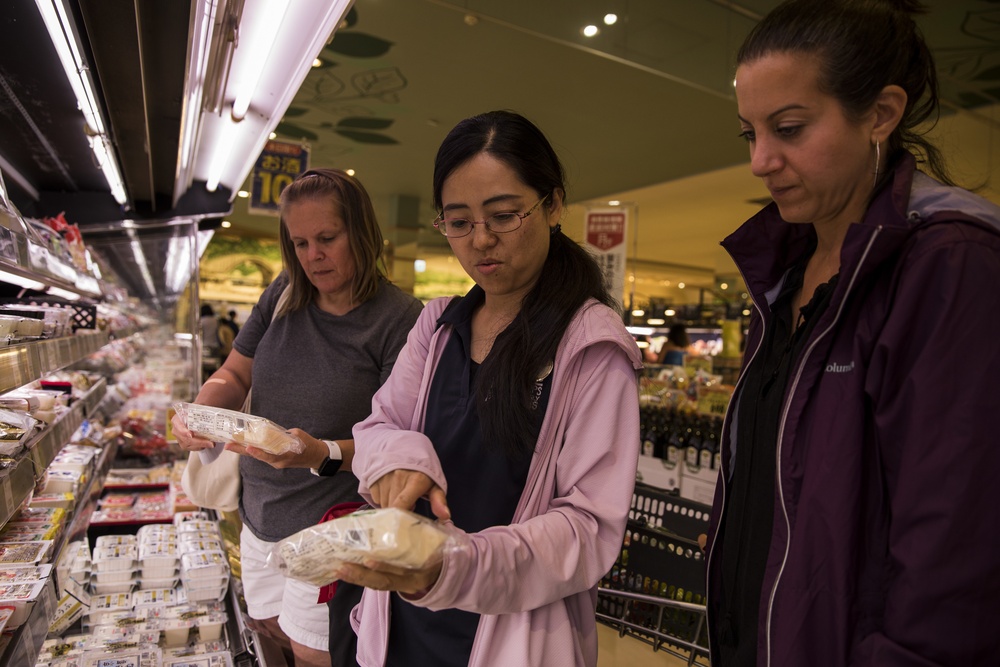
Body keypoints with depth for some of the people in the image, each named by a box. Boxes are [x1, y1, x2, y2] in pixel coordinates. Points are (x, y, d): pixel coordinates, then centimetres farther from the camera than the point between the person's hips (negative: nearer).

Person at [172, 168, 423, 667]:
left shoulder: (399, 317, -19)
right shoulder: (285, 294, -1)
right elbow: (234, 374, 6)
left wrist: (325, 454, -36)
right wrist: (200, 412, -15)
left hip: (333, 526, -6)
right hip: (262, 512, 7)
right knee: (272, 624, 25)